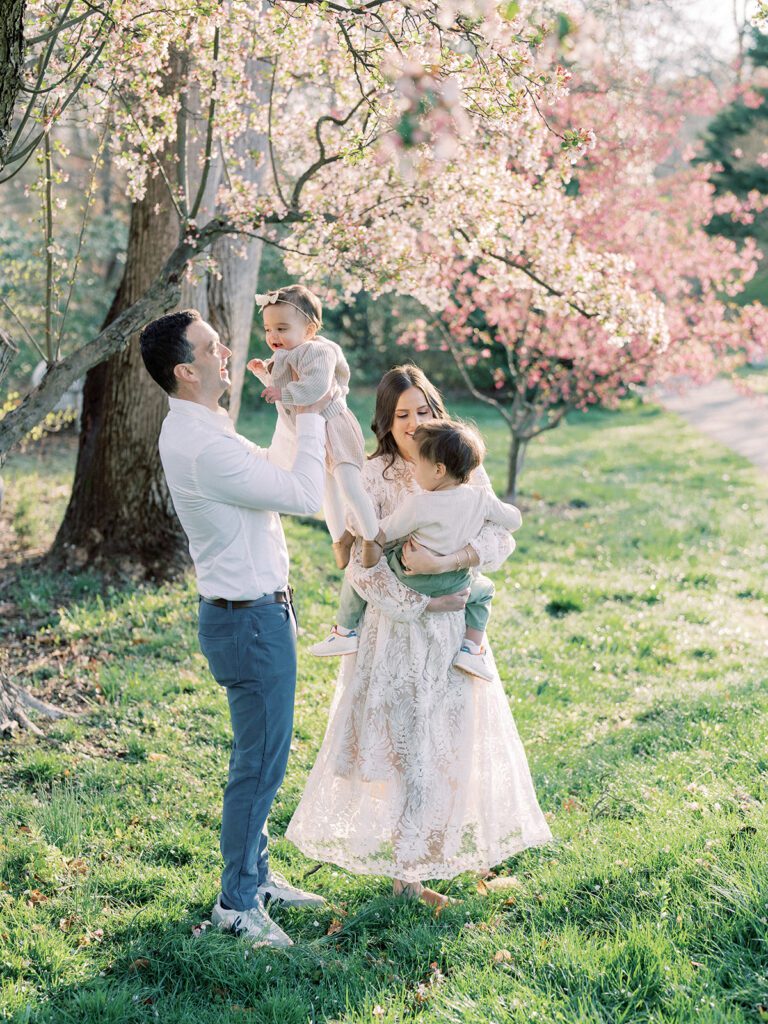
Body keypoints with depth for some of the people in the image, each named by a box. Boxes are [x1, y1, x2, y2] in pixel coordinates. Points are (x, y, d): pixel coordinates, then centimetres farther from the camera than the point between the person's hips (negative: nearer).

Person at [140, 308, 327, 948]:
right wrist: (310, 415, -12)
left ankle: (257, 875, 33)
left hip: (253, 611, 10)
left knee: (260, 754, 20)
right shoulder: (204, 448, -26)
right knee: (261, 762, 0)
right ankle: (237, 903, 12)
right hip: (251, 619, -10)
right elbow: (308, 496, -22)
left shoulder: (196, 431, 7)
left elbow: (269, 469, 24)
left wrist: (296, 417, 12)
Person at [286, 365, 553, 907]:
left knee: (455, 739, 12)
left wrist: (445, 561, -25)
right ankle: (406, 872, 13)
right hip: (397, 629, -4)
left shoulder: (465, 471, 1)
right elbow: (361, 565, -14)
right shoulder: (374, 478, -9)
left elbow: (500, 539, -9)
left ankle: (441, 849, 31)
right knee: (403, 742, 2)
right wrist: (417, 607, -21)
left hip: (456, 628, 4)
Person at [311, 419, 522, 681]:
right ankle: (471, 649, 18)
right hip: (454, 585, 4)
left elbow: (380, 534, -13)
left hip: (408, 579, -3)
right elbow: (515, 520, 4)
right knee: (484, 590, 33)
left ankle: (346, 632, 24)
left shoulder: (417, 505, -23)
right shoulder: (482, 499, -11)